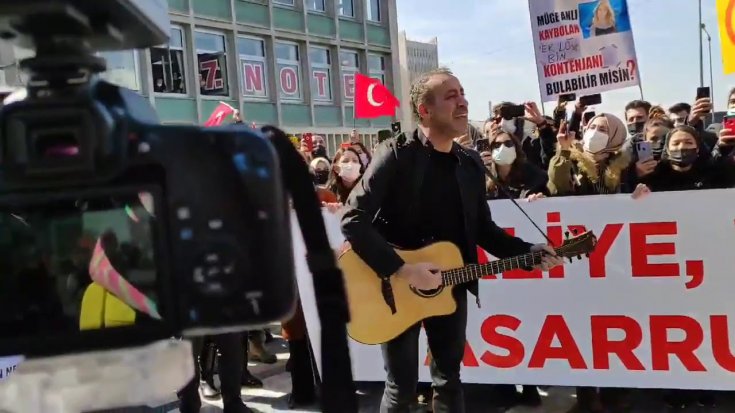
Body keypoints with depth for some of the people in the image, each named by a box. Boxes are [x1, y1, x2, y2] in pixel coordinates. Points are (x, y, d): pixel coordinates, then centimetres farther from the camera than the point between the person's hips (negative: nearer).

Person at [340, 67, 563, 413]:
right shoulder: (396, 154, -15)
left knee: (449, 380, 17)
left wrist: (529, 252, -3)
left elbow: (483, 229, 11)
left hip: (450, 287, 6)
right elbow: (353, 220, -22)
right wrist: (401, 270, -26)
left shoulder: (471, 163, 4)